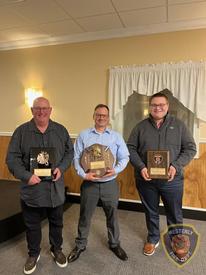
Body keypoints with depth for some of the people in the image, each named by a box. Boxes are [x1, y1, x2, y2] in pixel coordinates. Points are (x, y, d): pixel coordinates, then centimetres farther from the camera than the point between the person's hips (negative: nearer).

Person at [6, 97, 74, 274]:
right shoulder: (21, 131, -4)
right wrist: (26, 176, -18)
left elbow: (70, 152, 5)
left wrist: (61, 168, -11)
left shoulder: (60, 130, 1)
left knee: (56, 222, 20)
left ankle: (57, 250, 44)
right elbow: (12, 158, -6)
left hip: (55, 188, 2)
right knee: (32, 225, 18)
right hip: (31, 188, -1)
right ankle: (33, 254, 42)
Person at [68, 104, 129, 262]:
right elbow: (76, 157, -2)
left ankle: (114, 244, 39)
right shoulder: (84, 135, 1)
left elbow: (125, 157, 2)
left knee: (112, 216, 16)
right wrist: (83, 174, -15)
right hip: (89, 183, 0)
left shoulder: (116, 136, 3)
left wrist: (116, 170, -16)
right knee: (85, 216, 14)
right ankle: (80, 245, 36)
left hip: (110, 183, 1)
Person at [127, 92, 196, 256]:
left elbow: (190, 148, -1)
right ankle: (153, 239, 42)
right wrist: (141, 167, -15)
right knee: (151, 212, 18)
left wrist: (176, 166, -16)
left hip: (172, 180, 0)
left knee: (175, 214, 15)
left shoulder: (179, 125, 1)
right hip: (146, 179, 1)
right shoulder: (141, 126, 2)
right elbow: (131, 148, 0)